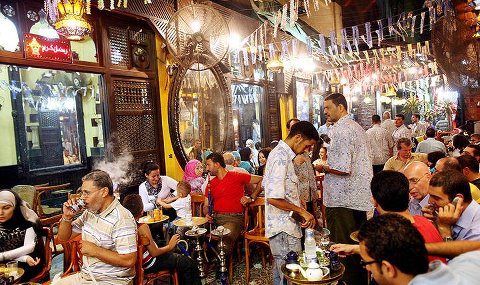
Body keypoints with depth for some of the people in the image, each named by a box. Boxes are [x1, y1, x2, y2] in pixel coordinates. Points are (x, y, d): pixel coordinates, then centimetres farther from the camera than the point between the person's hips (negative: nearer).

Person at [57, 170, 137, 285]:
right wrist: (67, 217, -4)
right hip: (85, 275, 8)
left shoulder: (122, 219, -23)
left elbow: (129, 260, -27)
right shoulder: (90, 212, 5)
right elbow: (64, 237, 16)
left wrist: (95, 250, -20)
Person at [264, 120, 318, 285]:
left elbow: (266, 183, 23)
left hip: (280, 226, 10)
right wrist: (302, 211, -16)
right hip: (284, 229, -10)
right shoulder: (282, 157, -19)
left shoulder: (279, 153, 13)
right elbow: (273, 198, -26)